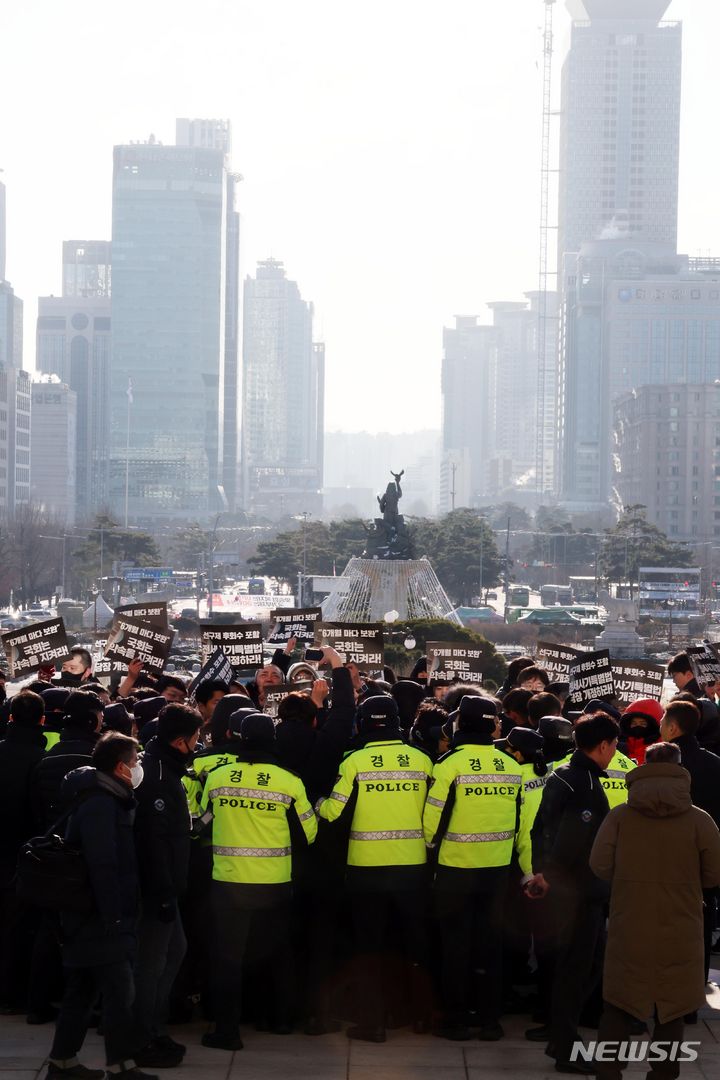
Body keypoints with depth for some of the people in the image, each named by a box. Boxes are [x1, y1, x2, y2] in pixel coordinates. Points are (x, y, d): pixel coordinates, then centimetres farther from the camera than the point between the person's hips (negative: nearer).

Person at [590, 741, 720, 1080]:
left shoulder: (619, 816, -5)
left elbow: (600, 865, -6)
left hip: (629, 928, 1)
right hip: (679, 931, -1)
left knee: (618, 1004, 13)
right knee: (672, 1008, 12)